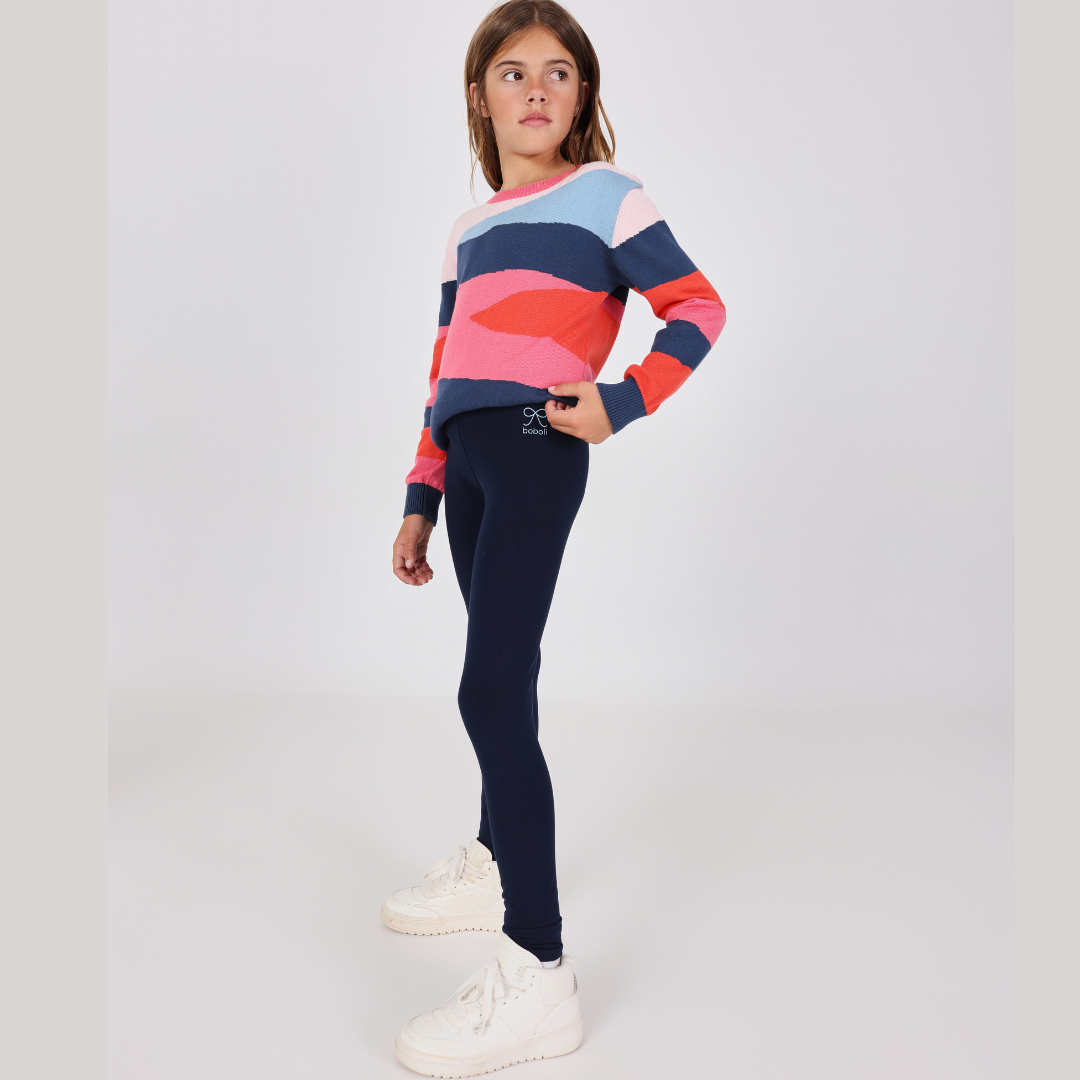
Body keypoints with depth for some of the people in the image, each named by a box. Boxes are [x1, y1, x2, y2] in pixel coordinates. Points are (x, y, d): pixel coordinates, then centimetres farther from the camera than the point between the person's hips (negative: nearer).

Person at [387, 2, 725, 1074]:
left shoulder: (606, 196, 5)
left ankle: (537, 976, -13)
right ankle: (494, 862, 36)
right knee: (500, 676, 17)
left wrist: (621, 402, -11)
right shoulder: (468, 230, 22)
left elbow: (699, 308, 0)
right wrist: (419, 500, 19)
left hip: (538, 450, -7)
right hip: (467, 461, 7)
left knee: (492, 691, -16)